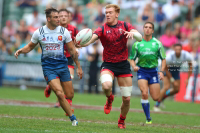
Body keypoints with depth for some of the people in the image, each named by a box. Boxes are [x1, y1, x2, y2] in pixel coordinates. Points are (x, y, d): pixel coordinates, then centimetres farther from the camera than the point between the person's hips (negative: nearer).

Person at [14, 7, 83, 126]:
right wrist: (21, 51, -8)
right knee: (60, 94, -18)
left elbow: (72, 50, 6)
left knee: (70, 95, 4)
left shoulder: (64, 32, 0)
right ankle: (73, 118, -8)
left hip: (62, 65, 2)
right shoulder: (39, 32, -2)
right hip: (48, 67, -2)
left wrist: (79, 67, 7)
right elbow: (30, 46, 13)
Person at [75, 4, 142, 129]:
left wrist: (132, 33, -34)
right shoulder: (102, 29, -5)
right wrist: (82, 44, -46)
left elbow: (140, 38, -11)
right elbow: (91, 38, -23)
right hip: (108, 64, -1)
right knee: (106, 85, -33)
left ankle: (122, 120, 29)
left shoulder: (125, 25, 0)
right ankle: (110, 99, 4)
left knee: (127, 99, 1)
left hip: (123, 64, 1)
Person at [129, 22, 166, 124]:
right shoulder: (137, 44, 1)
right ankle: (148, 119, -7)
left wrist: (161, 71, -7)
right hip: (142, 70, -1)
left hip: (153, 71, 1)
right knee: (144, 94, -20)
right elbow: (132, 59, 7)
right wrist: (134, 66, -14)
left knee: (156, 98, -3)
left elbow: (163, 59, 6)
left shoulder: (157, 43, 1)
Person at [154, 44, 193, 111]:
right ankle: (156, 105, -9)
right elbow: (166, 69, -21)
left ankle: (162, 97, 29)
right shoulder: (169, 56, -36)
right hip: (167, 70, -5)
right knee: (166, 87, -20)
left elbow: (190, 67, -7)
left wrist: (187, 79, -8)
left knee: (176, 89, 5)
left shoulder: (187, 56, -27)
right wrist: (172, 80, -20)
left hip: (176, 71, 5)